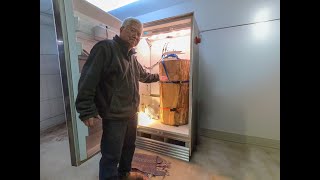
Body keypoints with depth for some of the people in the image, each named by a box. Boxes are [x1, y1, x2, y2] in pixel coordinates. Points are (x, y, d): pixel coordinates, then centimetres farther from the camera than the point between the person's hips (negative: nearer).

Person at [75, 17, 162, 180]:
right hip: (113, 116, -8)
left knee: (129, 147, 25)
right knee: (111, 156, 6)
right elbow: (88, 79, -20)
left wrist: (157, 77, 36)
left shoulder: (132, 57, 12)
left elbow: (143, 75, 28)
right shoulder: (105, 47, -12)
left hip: (132, 114, 9)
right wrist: (87, 110, -23)